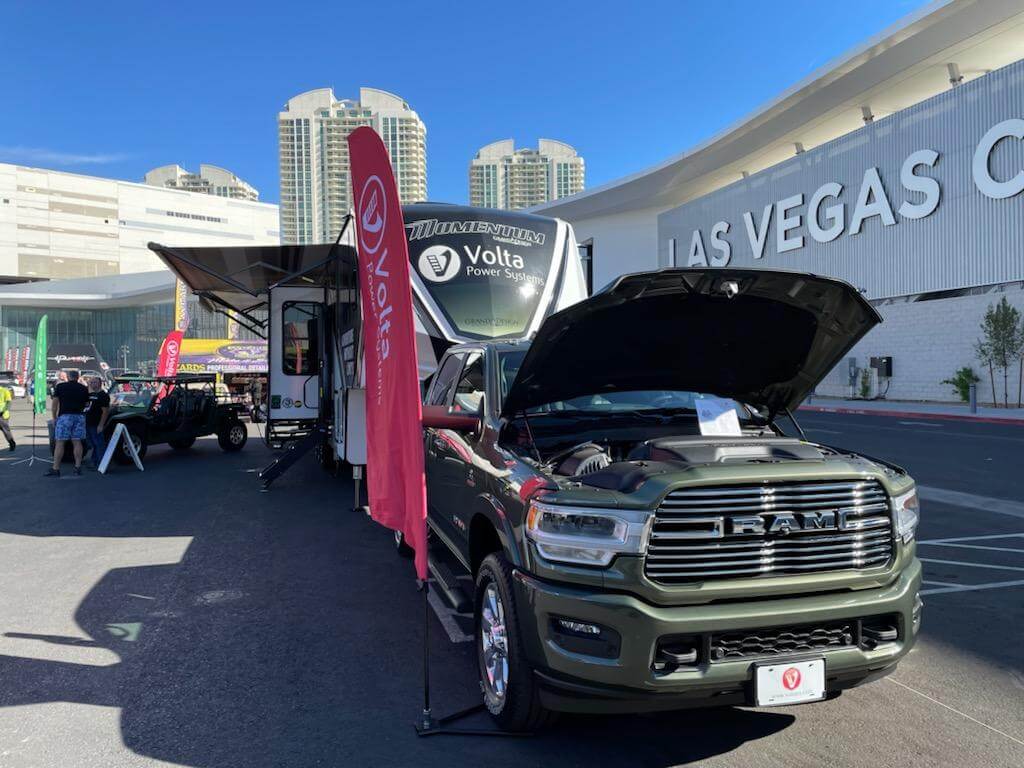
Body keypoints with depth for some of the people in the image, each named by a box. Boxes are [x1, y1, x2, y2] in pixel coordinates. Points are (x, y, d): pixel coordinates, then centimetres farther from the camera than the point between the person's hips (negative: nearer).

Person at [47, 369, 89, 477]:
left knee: (59, 443, -3)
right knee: (77, 442, 7)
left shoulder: (60, 386, 4)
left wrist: (54, 417, 7)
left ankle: (55, 469, -5)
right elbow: (87, 404, 12)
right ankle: (78, 467, 5)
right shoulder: (83, 388, 10)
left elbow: (55, 402, 1)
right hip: (79, 416, 3)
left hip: (65, 416, -3)